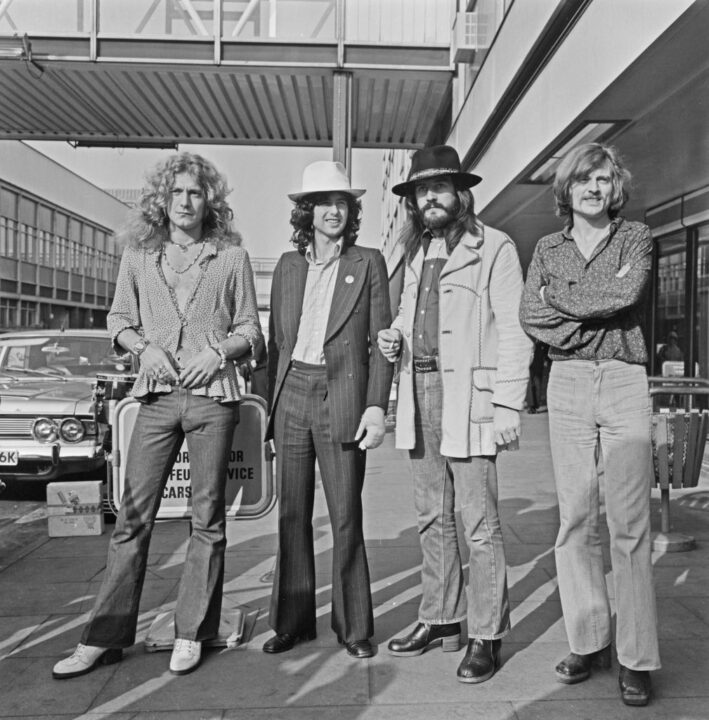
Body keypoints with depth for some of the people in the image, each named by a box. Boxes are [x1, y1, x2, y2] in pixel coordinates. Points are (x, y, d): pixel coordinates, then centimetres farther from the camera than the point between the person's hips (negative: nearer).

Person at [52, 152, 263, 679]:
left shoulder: (231, 257, 4)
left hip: (213, 396, -1)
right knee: (133, 516, 2)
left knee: (207, 517, 4)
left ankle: (191, 634, 16)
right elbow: (119, 319, 14)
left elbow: (251, 329, 7)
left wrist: (218, 350, -11)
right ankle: (106, 637, 13)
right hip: (157, 396, 2)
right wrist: (144, 347, -4)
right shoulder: (139, 255, 10)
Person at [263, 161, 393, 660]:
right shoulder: (287, 266, 14)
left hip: (341, 398, -3)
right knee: (292, 514, 9)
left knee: (346, 518, 1)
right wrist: (271, 405, 11)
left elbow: (381, 341, 0)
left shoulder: (368, 264, 4)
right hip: (291, 394, 4)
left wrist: (376, 406, -8)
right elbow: (276, 341, 15)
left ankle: (354, 627, 16)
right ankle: (292, 622, 23)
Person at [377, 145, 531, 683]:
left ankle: (488, 635, 10)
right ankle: (441, 618, 27)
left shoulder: (494, 248, -2)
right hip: (419, 395, 7)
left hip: (469, 399, -7)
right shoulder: (416, 254, 19)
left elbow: (513, 331, -8)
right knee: (433, 518, 14)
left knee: (479, 524, -3)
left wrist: (508, 404, -15)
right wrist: (395, 339, 6)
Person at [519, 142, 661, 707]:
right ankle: (588, 641, 16)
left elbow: (627, 293, -12)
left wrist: (558, 294, -5)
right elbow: (529, 316, -1)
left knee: (629, 526, -3)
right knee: (576, 521, 4)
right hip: (568, 385, 2)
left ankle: (636, 659, 7)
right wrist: (598, 313, -9)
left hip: (625, 384, -2)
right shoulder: (548, 249, 13)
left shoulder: (636, 237, 8)